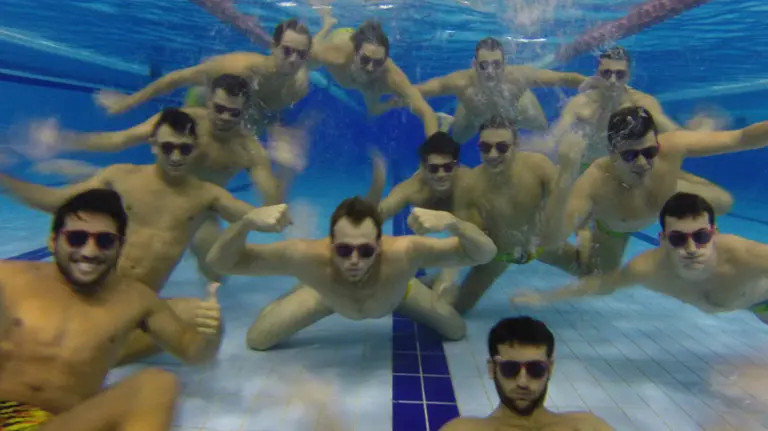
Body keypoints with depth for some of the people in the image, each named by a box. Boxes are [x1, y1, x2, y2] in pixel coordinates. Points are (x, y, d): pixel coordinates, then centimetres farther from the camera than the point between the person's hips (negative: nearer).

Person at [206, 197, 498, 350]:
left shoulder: (403, 253, -48)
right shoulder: (308, 256, -46)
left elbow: (486, 254, -46)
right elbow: (220, 262, -40)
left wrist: (452, 223, -66)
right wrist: (247, 222, -60)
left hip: (395, 295, 0)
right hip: (329, 297, 0)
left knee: (457, 332, 5)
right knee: (257, 341, 2)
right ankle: (299, 290, 32)